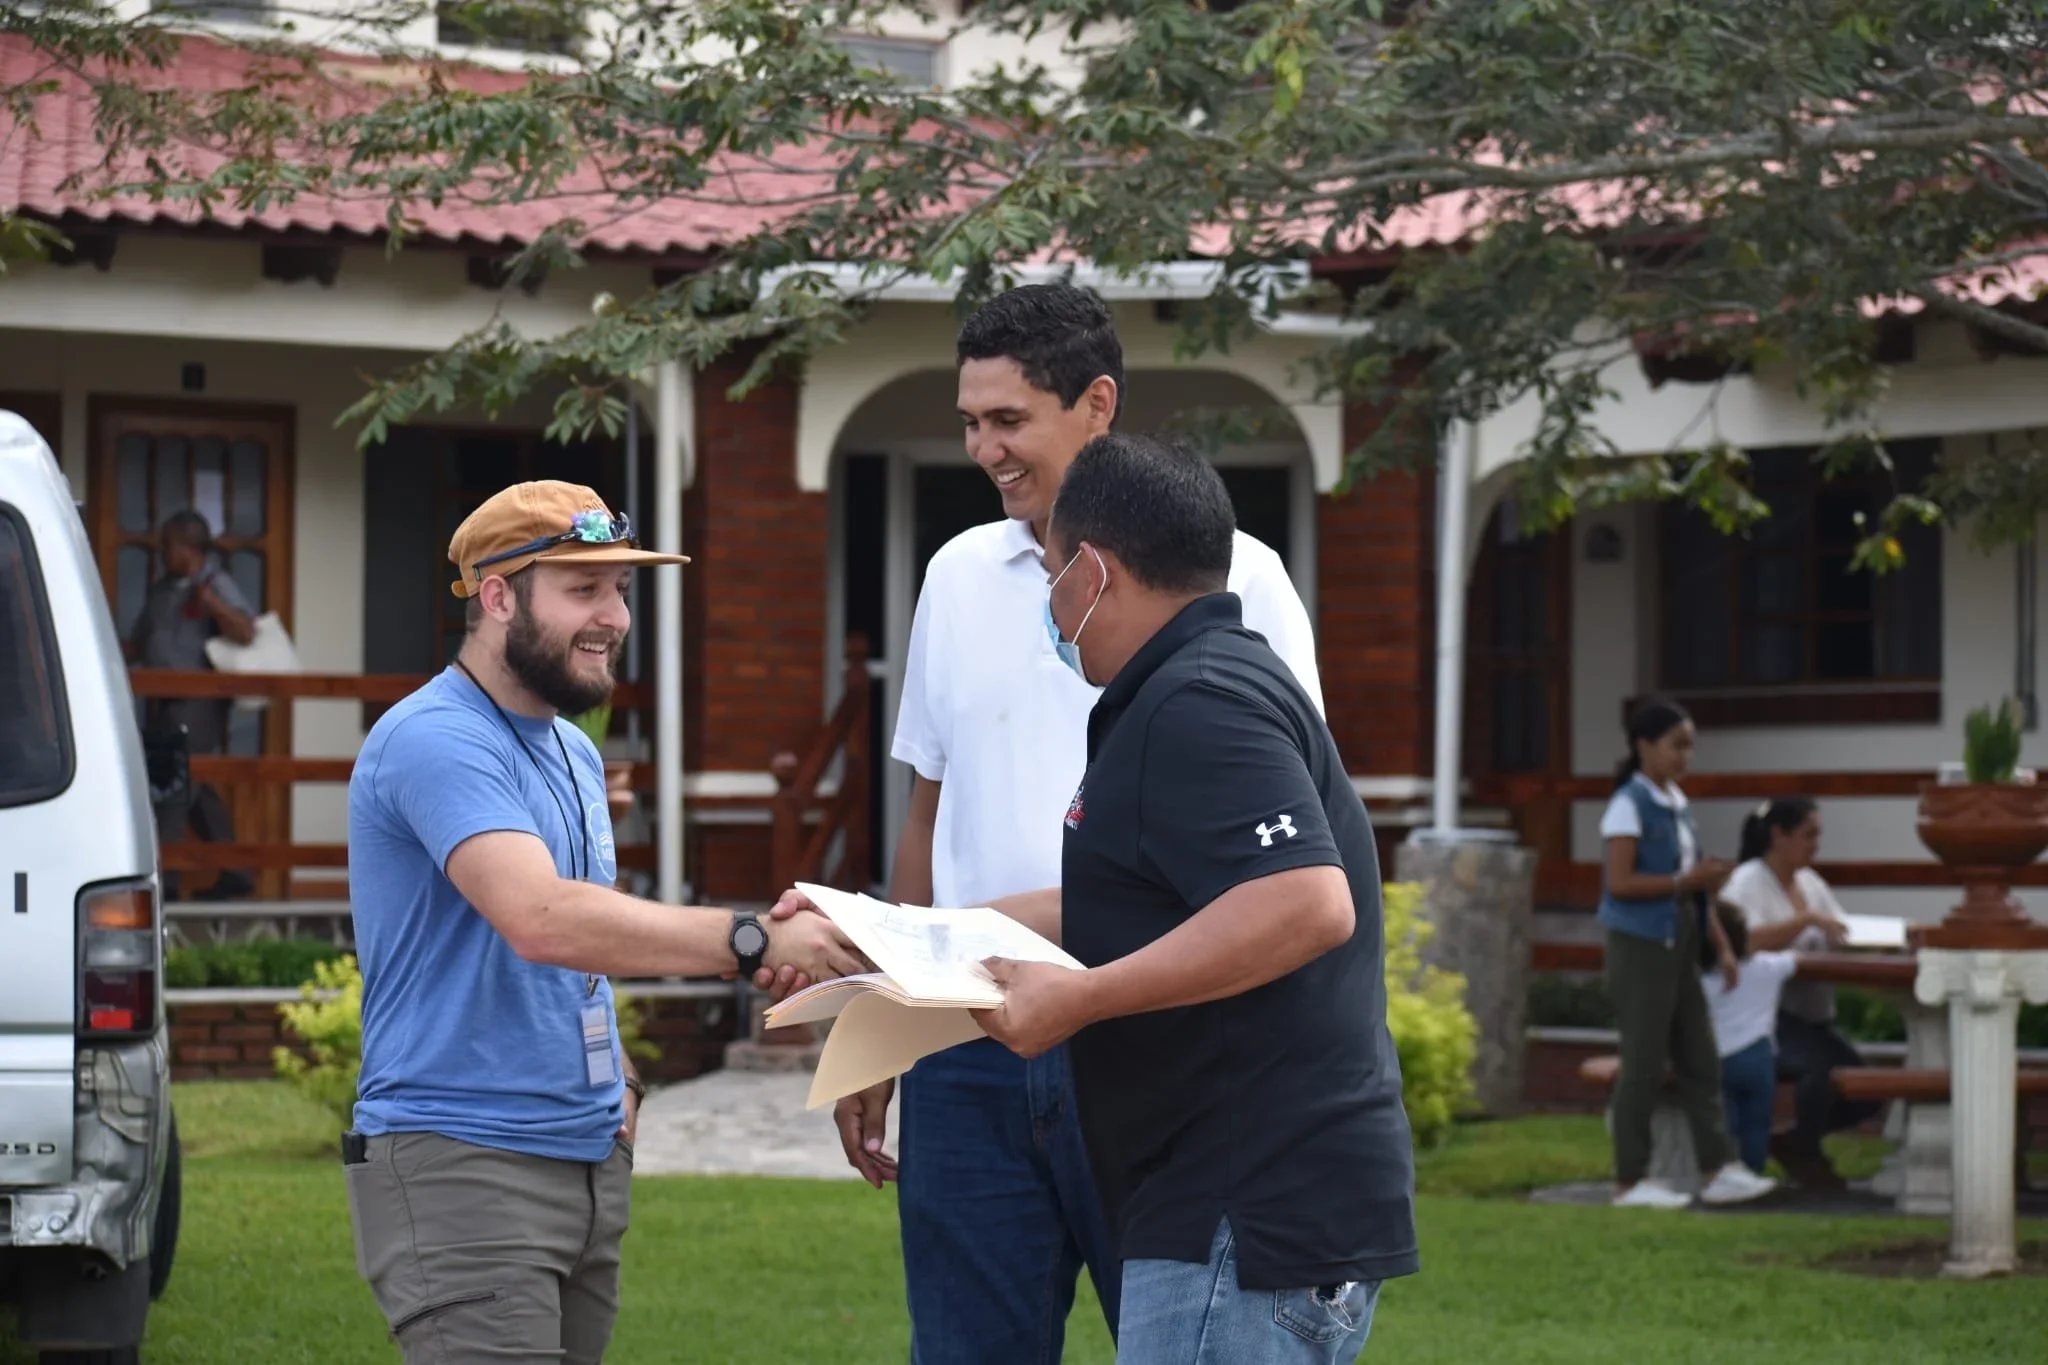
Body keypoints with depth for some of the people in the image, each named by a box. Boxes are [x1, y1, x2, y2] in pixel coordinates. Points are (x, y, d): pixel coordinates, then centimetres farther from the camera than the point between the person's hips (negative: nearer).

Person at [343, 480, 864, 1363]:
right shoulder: (435, 741, -15)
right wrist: (750, 942, -35)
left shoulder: (574, 754, 16)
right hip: (460, 1158, -9)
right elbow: (541, 918, -29)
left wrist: (612, 1072, 9)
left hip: (589, 1157, 9)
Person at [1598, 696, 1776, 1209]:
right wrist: (1686, 881, -22)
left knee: (1699, 1060, 7)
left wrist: (1721, 945, 12)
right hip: (1640, 946, -8)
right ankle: (1630, 1180, 3)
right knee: (1644, 1064, -4)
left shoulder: (1677, 804, 13)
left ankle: (1717, 1171, 9)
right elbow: (1619, 882, -18)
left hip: (1678, 945, 8)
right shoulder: (1630, 804, -11)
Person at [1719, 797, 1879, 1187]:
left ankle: (1792, 1142, 13)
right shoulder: (1747, 881, -6)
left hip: (1814, 1018, 8)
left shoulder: (1810, 883, 17)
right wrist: (1808, 919, -28)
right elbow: (1747, 940, -24)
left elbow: (1840, 940, 13)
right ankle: (1808, 1156, -10)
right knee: (1821, 1064, -34)